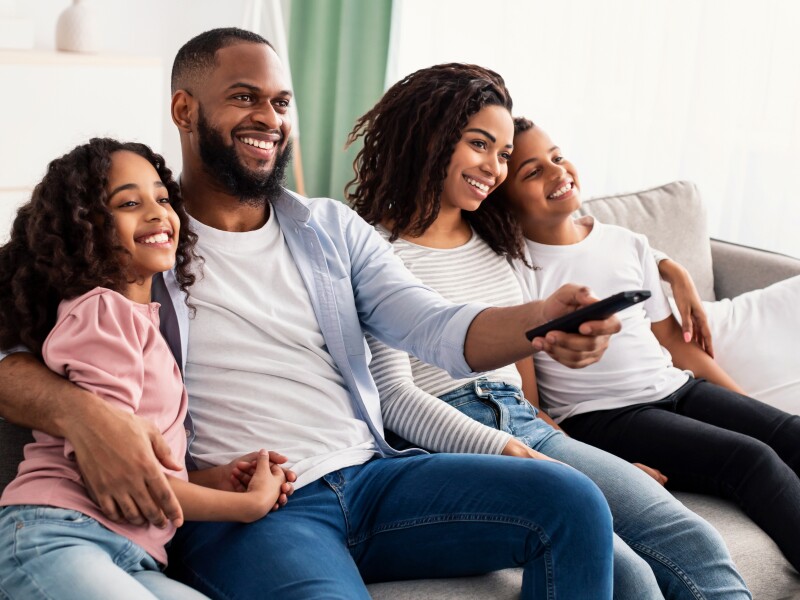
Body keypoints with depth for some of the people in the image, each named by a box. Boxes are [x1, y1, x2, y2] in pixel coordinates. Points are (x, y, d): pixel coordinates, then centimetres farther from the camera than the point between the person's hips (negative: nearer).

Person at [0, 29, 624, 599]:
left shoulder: (332, 228, 15)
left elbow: (437, 328, 2)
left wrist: (542, 319, -20)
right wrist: (79, 412, -31)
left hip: (370, 478, 5)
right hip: (235, 510, -5)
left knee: (573, 502, -11)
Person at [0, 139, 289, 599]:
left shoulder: (145, 319, 25)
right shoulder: (103, 310, -1)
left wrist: (214, 478, 6)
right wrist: (248, 503, -2)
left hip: (131, 561, 8)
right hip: (55, 537, -8)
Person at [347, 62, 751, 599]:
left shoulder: (492, 243, 23)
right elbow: (393, 394, -10)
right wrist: (510, 453, -21)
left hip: (526, 425, 7)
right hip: (445, 446, -7)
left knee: (695, 544, -16)